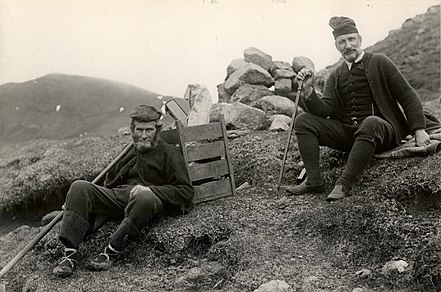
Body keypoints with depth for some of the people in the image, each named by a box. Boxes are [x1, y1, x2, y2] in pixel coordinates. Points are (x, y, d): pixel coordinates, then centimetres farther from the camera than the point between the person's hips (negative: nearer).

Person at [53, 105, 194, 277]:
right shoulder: (128, 153, 30)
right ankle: (70, 253, -25)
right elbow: (109, 181, 37)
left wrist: (150, 190, -14)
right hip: (117, 196, 5)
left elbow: (186, 192, 0)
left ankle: (111, 253, -35)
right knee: (79, 187, -17)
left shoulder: (169, 153, 11)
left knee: (145, 198, -41)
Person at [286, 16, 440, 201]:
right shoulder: (335, 77, 15)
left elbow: (408, 97, 2)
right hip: (345, 132, 5)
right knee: (303, 121, -10)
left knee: (370, 123, -39)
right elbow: (325, 110, 1)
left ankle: (344, 183, -31)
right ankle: (314, 180, -19)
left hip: (381, 130, -4)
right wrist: (308, 91, -17)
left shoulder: (379, 63, 3)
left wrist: (419, 130, -8)